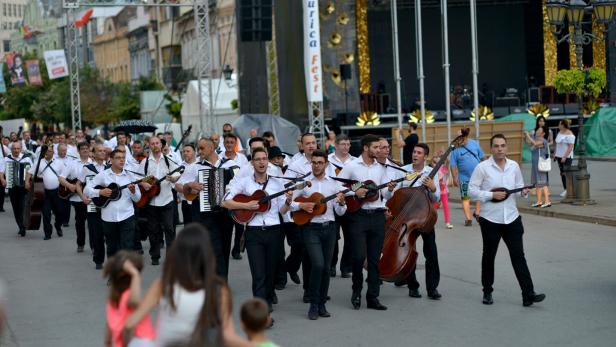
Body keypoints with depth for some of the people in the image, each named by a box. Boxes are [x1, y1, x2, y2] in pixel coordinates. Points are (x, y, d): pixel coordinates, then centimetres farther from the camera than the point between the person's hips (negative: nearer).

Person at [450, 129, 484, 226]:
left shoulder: (474, 143, 0)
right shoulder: (455, 149, -8)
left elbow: (482, 157, 10)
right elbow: (453, 165, -7)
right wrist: (455, 178, -9)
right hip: (465, 178, -2)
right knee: (466, 198, 2)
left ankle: (477, 213, 26)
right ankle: (468, 219, 11)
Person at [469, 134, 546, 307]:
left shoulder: (514, 166, 4)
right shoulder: (482, 167, -7)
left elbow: (519, 186, 15)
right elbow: (472, 190, -8)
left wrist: (523, 191, -8)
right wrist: (492, 195, -18)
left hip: (512, 218, 3)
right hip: (490, 219, -2)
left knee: (518, 255, -2)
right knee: (489, 256, 11)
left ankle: (528, 295, -6)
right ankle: (487, 292, 26)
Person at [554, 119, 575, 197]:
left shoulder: (569, 135, -13)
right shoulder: (560, 132, 13)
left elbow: (570, 147, -18)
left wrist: (565, 157, -22)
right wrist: (555, 154, 17)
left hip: (567, 157, -8)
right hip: (559, 156, 8)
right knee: (562, 173, 8)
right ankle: (565, 189, 13)